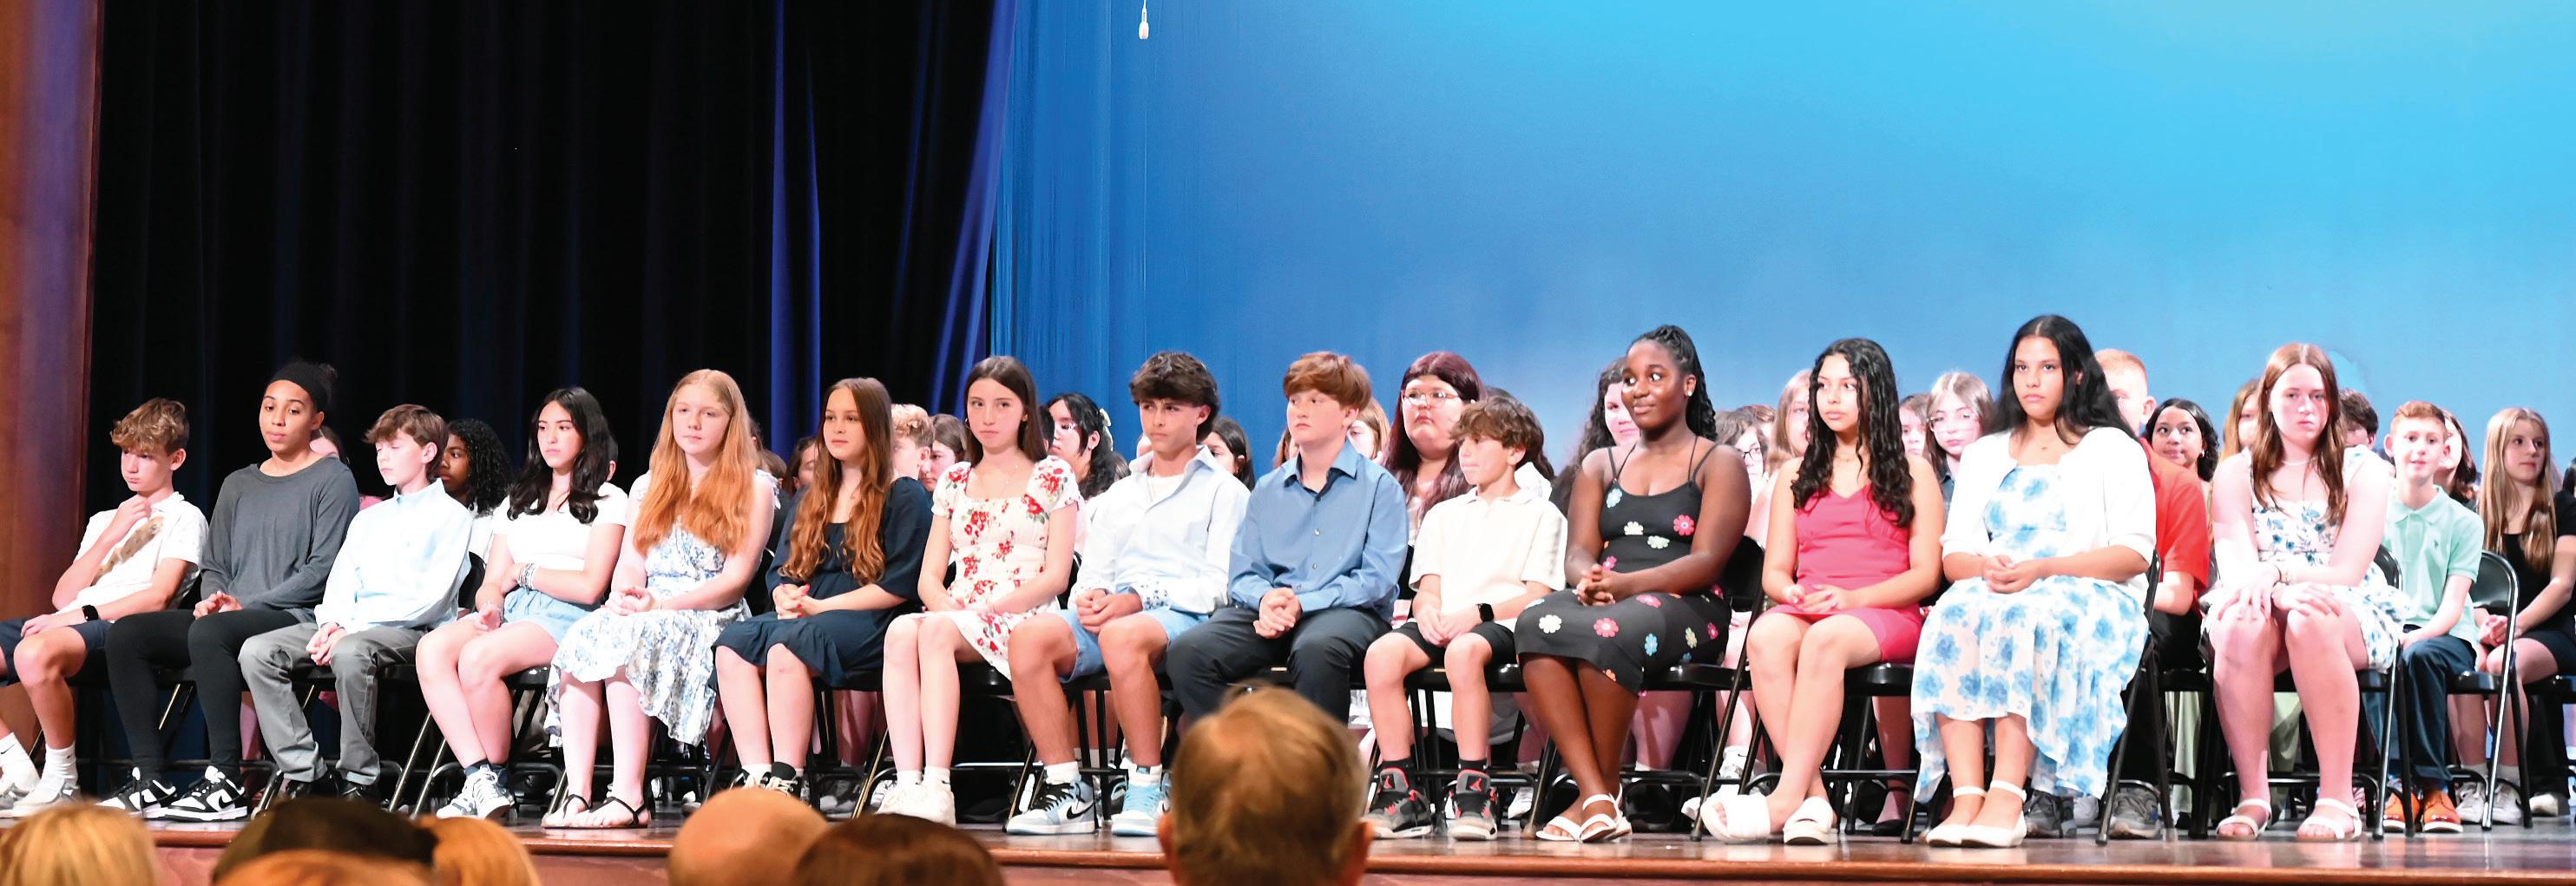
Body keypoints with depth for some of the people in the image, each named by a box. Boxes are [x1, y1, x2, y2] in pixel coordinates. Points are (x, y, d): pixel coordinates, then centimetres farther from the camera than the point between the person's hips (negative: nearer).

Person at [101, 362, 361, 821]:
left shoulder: (332, 480, 3)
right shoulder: (238, 485, 24)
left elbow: (322, 568, -8)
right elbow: (213, 565, 22)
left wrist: (246, 605, -13)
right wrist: (216, 597, -3)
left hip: (294, 617, -7)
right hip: (233, 618, 7)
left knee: (208, 633, -37)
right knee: (126, 632, -16)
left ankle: (225, 783, -36)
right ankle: (149, 780, -19)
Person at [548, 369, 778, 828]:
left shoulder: (754, 488, 7)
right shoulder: (648, 487, 24)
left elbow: (736, 577, -2)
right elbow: (631, 564, 16)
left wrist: (662, 605, -15)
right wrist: (623, 595, -10)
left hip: (712, 619, -5)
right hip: (643, 614, 5)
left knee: (628, 641, -36)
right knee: (582, 635, -30)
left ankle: (628, 794, -41)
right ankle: (576, 793, -39)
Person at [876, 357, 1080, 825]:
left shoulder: (1052, 477, 8)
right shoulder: (954, 482, 21)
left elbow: (1055, 576, -2)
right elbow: (930, 576, 14)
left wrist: (987, 608, -14)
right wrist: (947, 607, -10)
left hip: (1022, 623, -4)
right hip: (955, 618, 4)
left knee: (935, 630, -36)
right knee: (901, 630, -32)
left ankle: (936, 788, -44)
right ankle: (907, 783, -42)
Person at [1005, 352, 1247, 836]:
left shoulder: (1224, 492, 13)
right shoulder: (1117, 496, 31)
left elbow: (1220, 584, -1)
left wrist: (1140, 597, -14)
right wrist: (1092, 596, -3)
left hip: (1184, 615, -5)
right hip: (1111, 613, 5)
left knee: (1123, 636, -41)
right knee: (1029, 636, -28)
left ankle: (1148, 788, -31)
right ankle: (1065, 787, -26)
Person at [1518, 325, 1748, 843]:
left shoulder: (1720, 465, 9)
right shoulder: (1600, 467, 24)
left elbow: (1706, 562, -5)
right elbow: (1578, 553, 11)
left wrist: (1621, 585, -21)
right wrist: (1588, 580, -16)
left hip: (1685, 607, -4)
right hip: (1603, 601, 4)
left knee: (1606, 632, -39)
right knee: (1538, 622, -33)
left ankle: (1604, 788, -24)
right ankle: (1595, 795, -38)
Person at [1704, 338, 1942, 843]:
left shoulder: (1912, 473, 13)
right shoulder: (1796, 478, 24)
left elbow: (1925, 573, 4)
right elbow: (1774, 570, 18)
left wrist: (1852, 598, -13)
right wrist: (1792, 593, -8)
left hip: (1886, 615, -3)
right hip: (1804, 610, 3)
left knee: (1825, 639, -39)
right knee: (1766, 637, -35)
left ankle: (1786, 799, -46)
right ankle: (1815, 800, -42)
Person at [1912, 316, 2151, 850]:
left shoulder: (2113, 449, 13)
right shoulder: (1984, 455, 26)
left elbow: (2134, 554, -1)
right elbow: (1954, 554, 15)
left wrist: (2042, 569, -14)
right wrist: (1987, 568, -11)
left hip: (2092, 599, -3)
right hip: (1992, 592, 3)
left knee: (2024, 620, -39)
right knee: (1954, 619, -33)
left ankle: (2006, 797, -48)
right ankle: (1966, 796, -44)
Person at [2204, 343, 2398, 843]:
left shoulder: (2363, 470, 6)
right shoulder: (2236, 474, 11)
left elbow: (2348, 569, -6)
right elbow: (2235, 564, -4)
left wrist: (2275, 571, -23)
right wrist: (2284, 591, -27)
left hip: (2354, 618, -1)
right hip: (2266, 608, 1)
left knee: (2310, 622, -39)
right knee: (2241, 625, -37)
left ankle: (2338, 798, -36)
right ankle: (2253, 796, -33)